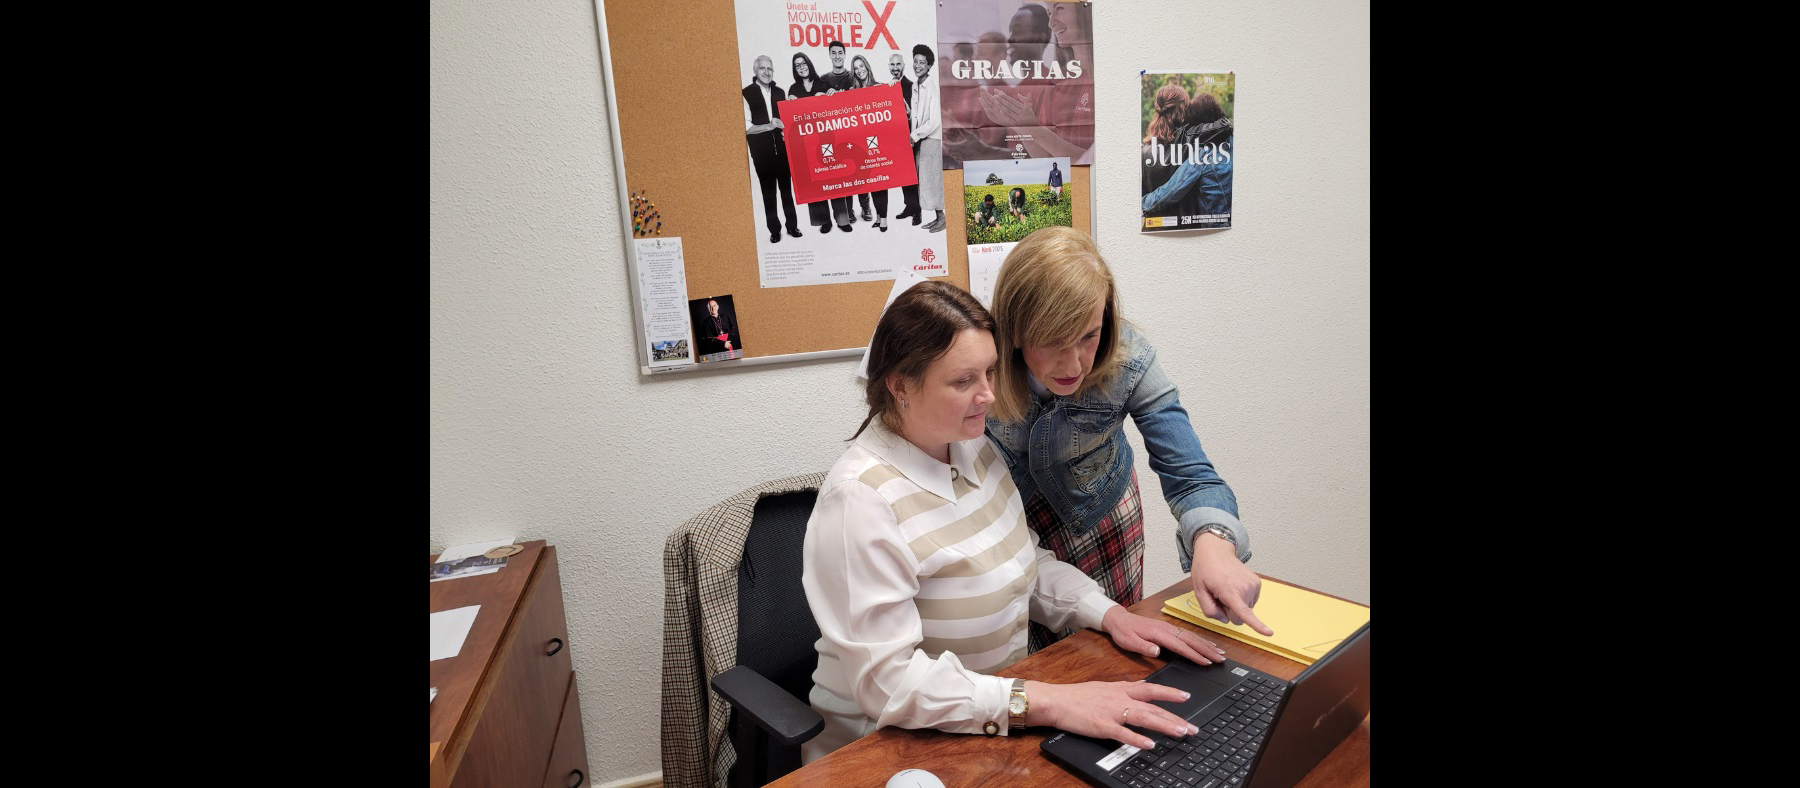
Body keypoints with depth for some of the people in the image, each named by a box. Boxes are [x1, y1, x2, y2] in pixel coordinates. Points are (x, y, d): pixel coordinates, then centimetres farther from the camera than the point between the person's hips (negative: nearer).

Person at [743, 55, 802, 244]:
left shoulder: (780, 92, 10)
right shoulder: (746, 94, -3)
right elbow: (746, 128, -8)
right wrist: (769, 126, -21)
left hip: (782, 147, 3)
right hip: (761, 151, -3)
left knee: (787, 187, 8)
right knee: (768, 191, 3)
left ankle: (792, 225, 19)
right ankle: (774, 230, 11)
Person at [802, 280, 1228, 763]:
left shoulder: (972, 447, 2)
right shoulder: (860, 500, -25)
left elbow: (1026, 562, 13)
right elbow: (889, 681, -27)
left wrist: (1109, 614, -2)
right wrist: (1045, 702, -32)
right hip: (889, 747, -7)